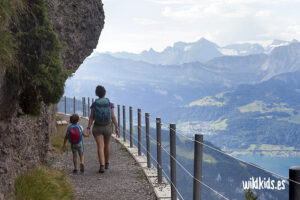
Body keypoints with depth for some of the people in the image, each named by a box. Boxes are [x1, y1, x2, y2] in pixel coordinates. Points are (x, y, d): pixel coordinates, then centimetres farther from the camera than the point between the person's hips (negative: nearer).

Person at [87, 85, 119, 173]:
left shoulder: (94, 104, -6)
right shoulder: (110, 104, -7)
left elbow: (91, 117, -8)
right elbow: (113, 117, -7)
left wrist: (88, 128, -4)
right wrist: (117, 127, 0)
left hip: (97, 127, -1)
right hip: (107, 127, 1)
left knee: (100, 147, -4)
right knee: (107, 145, 20)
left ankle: (102, 166, -18)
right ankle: (107, 163, 34)